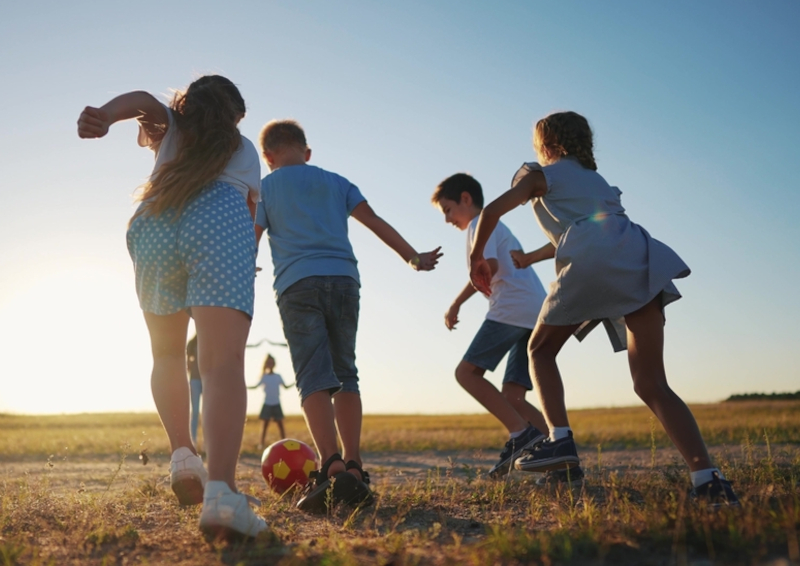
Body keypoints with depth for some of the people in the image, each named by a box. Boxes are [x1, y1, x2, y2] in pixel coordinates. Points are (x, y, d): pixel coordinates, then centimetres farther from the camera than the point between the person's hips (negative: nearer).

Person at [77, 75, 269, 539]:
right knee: (224, 361, -17)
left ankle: (183, 454, 5)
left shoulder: (172, 123, 32)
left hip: (154, 223, 2)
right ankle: (221, 491, -36)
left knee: (168, 356, 23)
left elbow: (143, 100, 8)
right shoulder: (245, 149, 35)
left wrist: (104, 116, -10)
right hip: (223, 220, -1)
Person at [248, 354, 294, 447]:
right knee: (265, 423, -3)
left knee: (280, 423, 0)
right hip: (267, 404, -1)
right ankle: (261, 443, 1)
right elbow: (256, 386, 3)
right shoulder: (264, 377, 3)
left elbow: (285, 387, 10)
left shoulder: (278, 376, 6)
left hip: (277, 404, 1)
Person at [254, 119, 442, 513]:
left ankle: (331, 467, -25)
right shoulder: (336, 182, 21)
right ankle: (353, 467, 5)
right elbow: (376, 222, 14)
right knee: (345, 374, 10)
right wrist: (414, 258, 16)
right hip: (343, 279, 3)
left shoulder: (266, 187, 13)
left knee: (314, 378, -10)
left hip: (298, 284, -3)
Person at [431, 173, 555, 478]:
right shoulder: (499, 228, 34)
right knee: (511, 396, 5)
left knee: (467, 372, -5)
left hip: (513, 309, -9)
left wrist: (456, 303, -5)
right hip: (539, 314, 9)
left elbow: (489, 266, -12)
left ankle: (522, 432, -16)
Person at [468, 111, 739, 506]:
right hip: (640, 262, 6)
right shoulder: (596, 179, 38)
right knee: (651, 384, 3)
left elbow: (493, 210, 5)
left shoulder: (541, 175, 19)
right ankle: (708, 479, -12)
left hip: (590, 265, -5)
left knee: (540, 349, 17)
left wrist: (476, 257, 20)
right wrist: (528, 258, 59)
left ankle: (560, 440, -2)